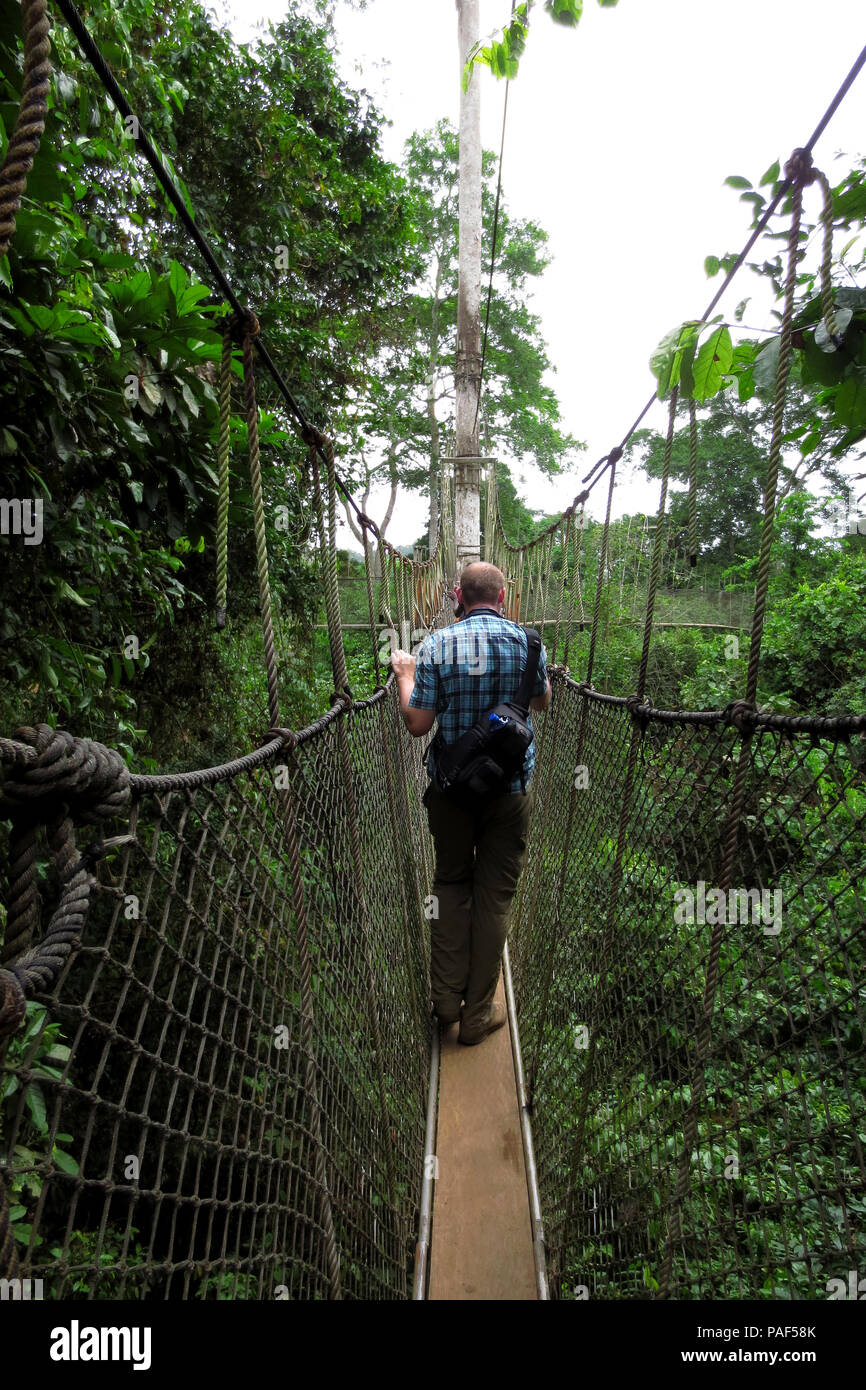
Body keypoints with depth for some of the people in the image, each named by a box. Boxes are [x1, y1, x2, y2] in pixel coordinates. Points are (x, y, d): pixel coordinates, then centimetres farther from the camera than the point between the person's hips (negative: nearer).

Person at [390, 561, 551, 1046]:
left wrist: (405, 675, 8)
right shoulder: (527, 641, -5)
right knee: (494, 895, 11)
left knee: (451, 885, 19)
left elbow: (417, 724, -9)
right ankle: (479, 1014, 23)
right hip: (511, 788, 1)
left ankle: (447, 997, 26)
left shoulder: (436, 646, -10)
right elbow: (543, 702, 12)